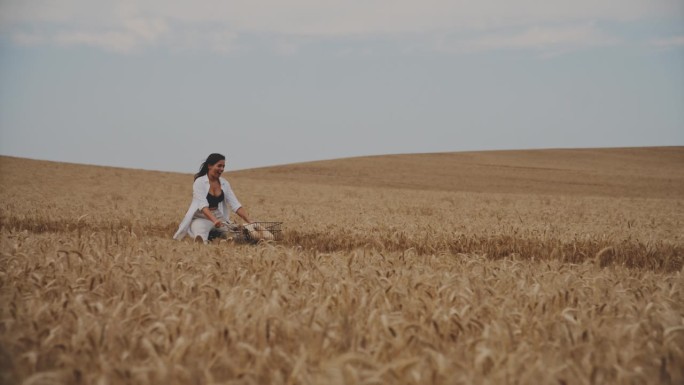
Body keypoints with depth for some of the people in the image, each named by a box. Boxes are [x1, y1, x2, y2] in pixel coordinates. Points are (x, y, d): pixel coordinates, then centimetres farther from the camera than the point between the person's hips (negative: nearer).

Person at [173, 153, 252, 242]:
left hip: (219, 218, 6)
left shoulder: (224, 183, 4)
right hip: (201, 218, -6)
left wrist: (249, 222, -14)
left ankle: (213, 234, 11)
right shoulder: (199, 182, -11)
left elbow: (236, 205, 0)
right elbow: (203, 205, -24)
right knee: (201, 239, -34)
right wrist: (214, 220, -41)